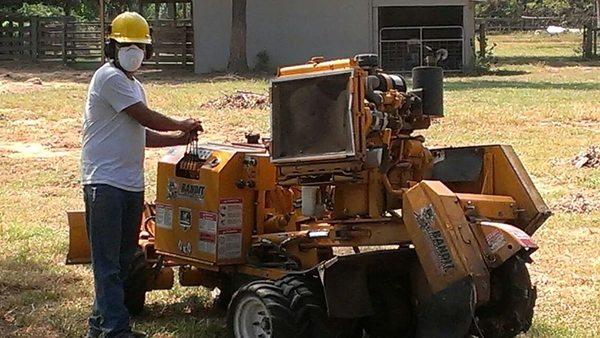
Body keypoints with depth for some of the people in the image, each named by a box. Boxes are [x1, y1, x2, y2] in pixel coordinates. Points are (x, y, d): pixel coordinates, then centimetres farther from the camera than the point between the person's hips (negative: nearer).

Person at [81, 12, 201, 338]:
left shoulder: (133, 85, 20)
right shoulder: (110, 78, -10)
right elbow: (147, 118, -13)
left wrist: (182, 138, 8)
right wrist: (182, 126, 3)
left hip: (131, 185, 10)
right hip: (105, 182, -10)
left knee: (122, 259, 14)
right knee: (108, 262, -7)